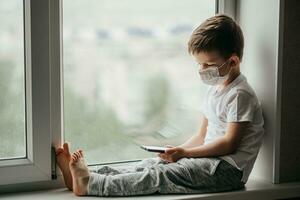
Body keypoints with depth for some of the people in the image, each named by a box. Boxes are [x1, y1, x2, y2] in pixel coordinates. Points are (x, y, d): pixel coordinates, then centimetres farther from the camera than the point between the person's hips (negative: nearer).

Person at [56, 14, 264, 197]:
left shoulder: (240, 95, -12)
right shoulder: (214, 90, 19)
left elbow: (229, 143, -18)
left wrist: (184, 153, -18)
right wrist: (178, 152, 3)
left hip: (227, 169, -9)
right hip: (210, 160, 9)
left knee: (162, 174, -22)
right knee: (152, 164, -7)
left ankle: (90, 184, -29)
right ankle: (89, 174, -15)